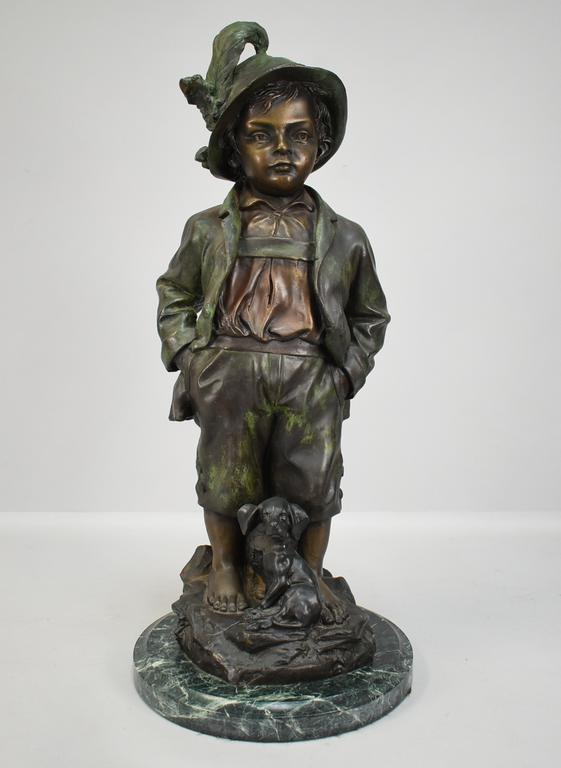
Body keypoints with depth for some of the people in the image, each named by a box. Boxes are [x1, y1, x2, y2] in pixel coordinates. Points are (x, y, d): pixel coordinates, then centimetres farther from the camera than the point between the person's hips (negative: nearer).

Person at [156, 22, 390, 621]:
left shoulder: (344, 238, 5)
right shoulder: (208, 230, 4)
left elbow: (370, 315, 15)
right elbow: (174, 295, 16)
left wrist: (348, 371, 3)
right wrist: (187, 354, 2)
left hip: (312, 384, 1)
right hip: (228, 378, 0)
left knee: (313, 484, 9)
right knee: (225, 481, 11)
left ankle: (311, 573, 35)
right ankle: (225, 565, 38)